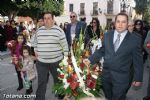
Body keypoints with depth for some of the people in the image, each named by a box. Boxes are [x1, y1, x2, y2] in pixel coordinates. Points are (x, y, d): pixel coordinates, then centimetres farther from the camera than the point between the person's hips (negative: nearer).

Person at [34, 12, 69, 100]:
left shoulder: (58, 30, -7)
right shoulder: (39, 30, 6)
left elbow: (65, 44, -4)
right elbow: (36, 42, 20)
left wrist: (66, 56, -6)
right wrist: (36, 51, 11)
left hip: (56, 61, -2)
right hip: (41, 62, 3)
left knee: (58, 80, 17)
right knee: (41, 82, 7)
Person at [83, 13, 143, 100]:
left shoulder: (135, 39, -8)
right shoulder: (107, 35, 2)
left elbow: (138, 60, -5)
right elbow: (101, 51, 8)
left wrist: (138, 78, -2)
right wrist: (90, 59, -3)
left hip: (121, 77, -3)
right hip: (106, 74, 4)